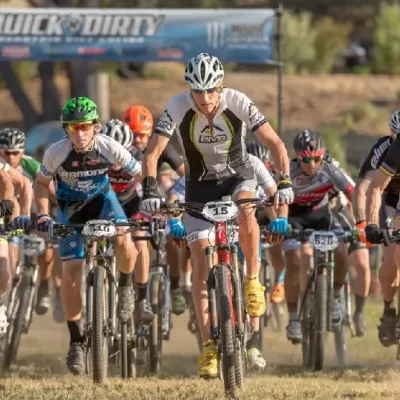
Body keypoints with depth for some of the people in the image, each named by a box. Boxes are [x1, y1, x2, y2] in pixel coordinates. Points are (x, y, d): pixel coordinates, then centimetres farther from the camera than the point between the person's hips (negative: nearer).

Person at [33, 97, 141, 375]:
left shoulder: (109, 148, -27)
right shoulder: (57, 152, -26)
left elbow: (141, 175, -13)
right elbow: (41, 183, -6)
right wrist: (43, 214, -18)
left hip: (102, 199, 0)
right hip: (71, 209, 0)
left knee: (123, 240, -32)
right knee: (71, 274, -10)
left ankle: (126, 285, 0)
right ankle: (76, 341, 4)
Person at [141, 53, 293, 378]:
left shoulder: (237, 103, -23)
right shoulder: (179, 107, -22)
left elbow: (275, 143, -21)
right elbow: (153, 153, -24)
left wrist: (284, 181, -35)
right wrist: (150, 190, -39)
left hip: (238, 176, -1)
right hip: (200, 186, 1)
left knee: (245, 211, -37)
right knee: (202, 265, -9)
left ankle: (253, 280, -14)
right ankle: (210, 347, -6)